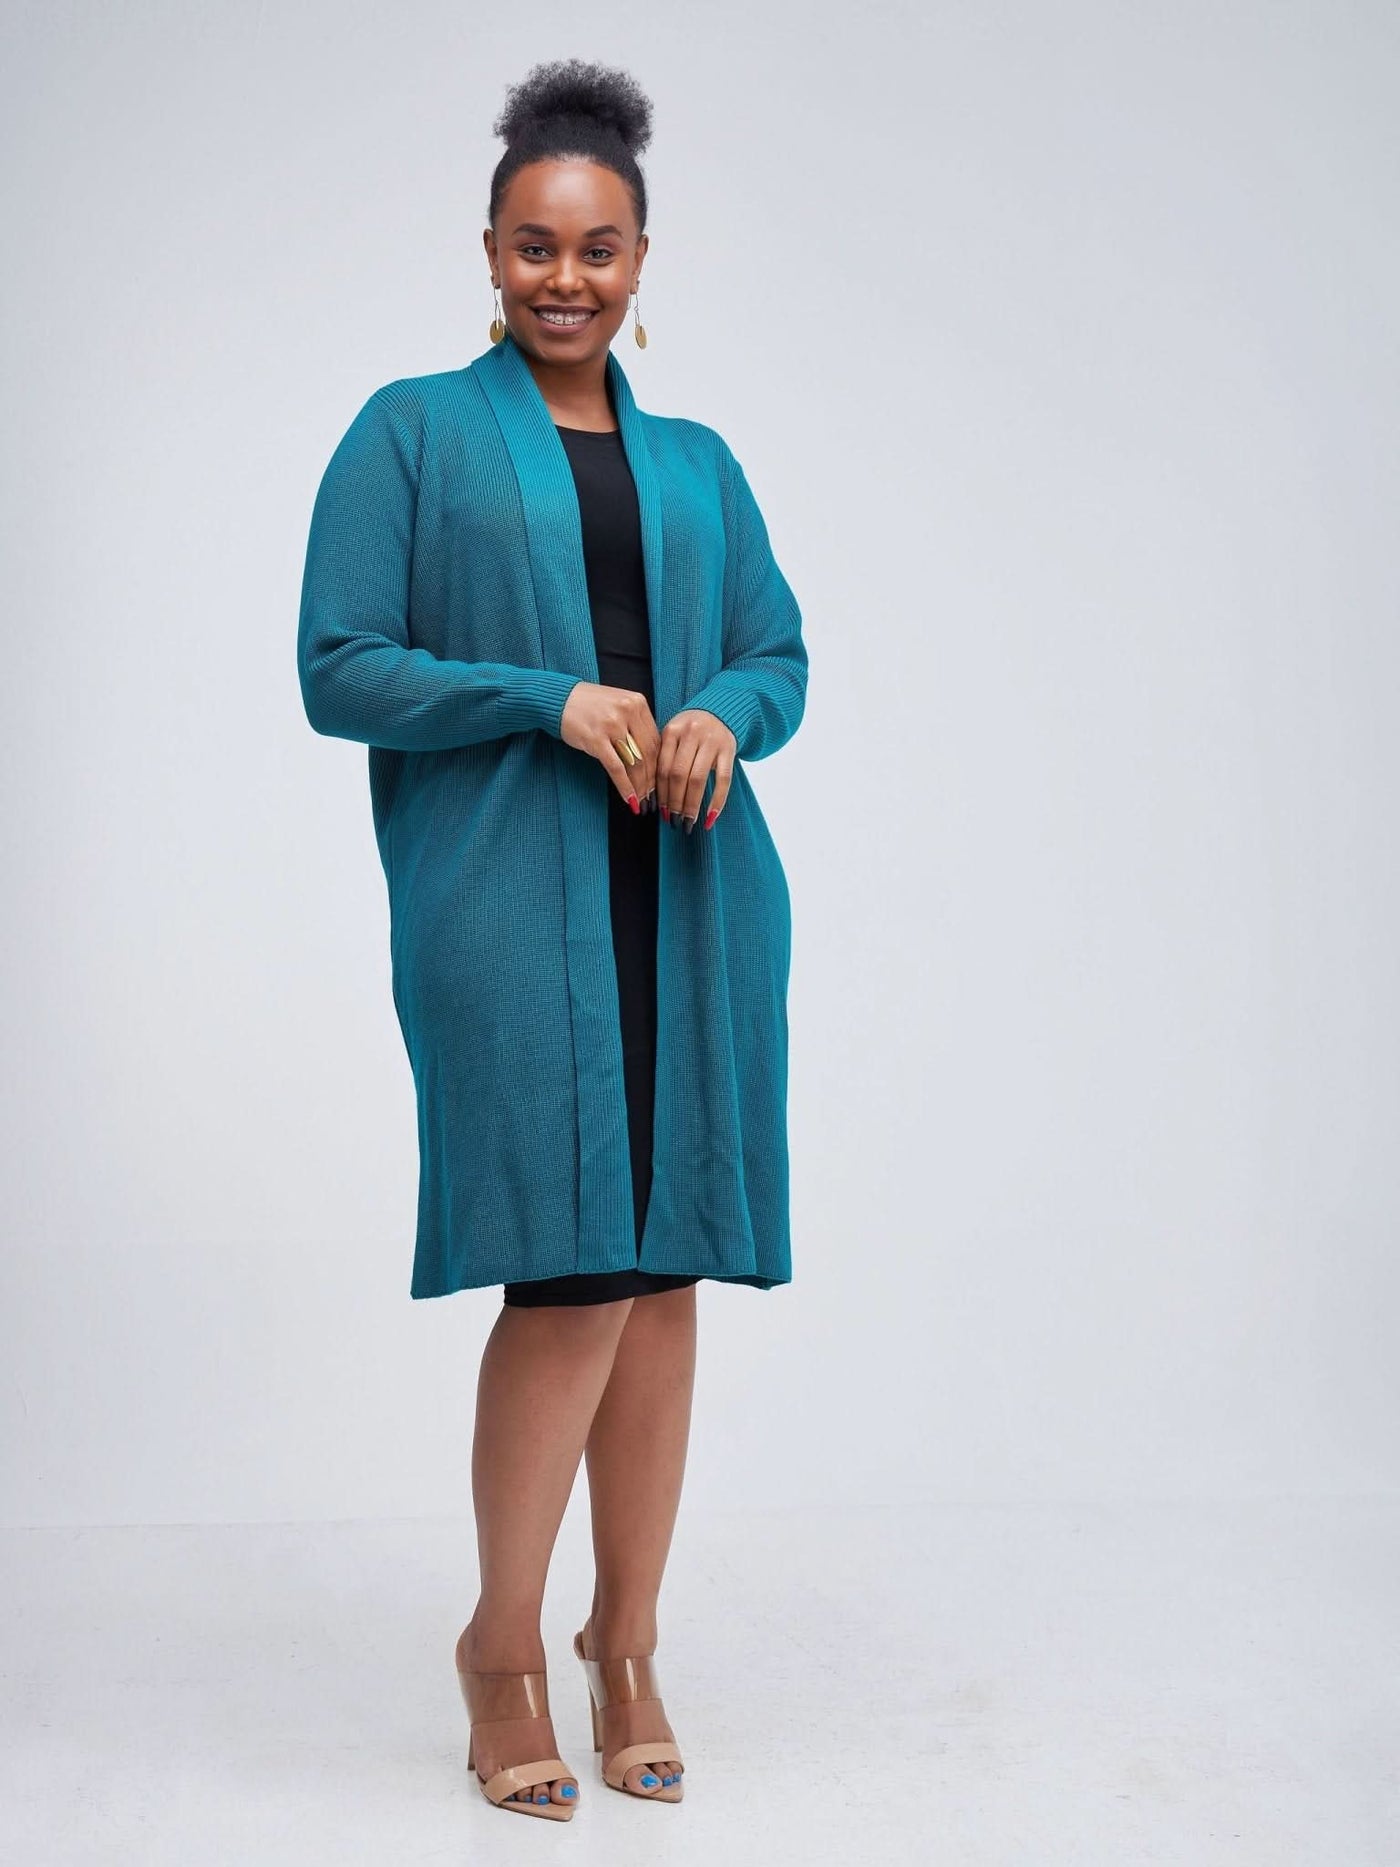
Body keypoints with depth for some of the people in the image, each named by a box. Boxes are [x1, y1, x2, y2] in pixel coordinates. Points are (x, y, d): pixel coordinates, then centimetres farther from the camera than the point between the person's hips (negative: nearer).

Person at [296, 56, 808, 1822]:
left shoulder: (698, 463, 18)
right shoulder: (411, 432, 6)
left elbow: (783, 651, 17)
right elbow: (337, 669, -1)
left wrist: (723, 715, -7)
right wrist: (550, 700, -13)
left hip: (692, 897, 4)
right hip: (507, 898, -4)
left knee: (664, 1272, 5)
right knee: (568, 1274, -9)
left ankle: (624, 1644, 21)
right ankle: (502, 1644, 13)